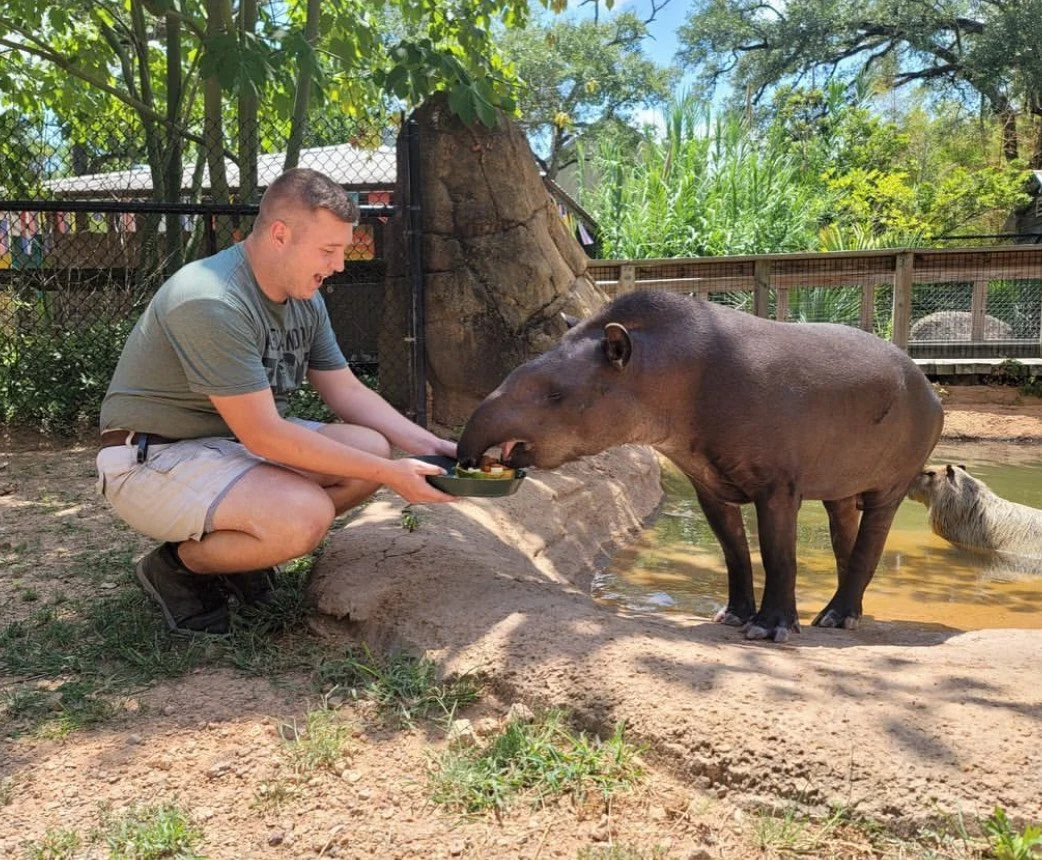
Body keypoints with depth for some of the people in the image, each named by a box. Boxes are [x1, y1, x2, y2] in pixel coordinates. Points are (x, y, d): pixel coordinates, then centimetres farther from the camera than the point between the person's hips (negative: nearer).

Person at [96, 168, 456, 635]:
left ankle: (235, 546, 5)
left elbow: (348, 392, 9)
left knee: (373, 446, -7)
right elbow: (263, 435, -28)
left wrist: (430, 446, -4)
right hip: (155, 458, -9)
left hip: (241, 439, 9)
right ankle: (177, 566, -2)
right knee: (305, 515, -31)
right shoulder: (212, 302, -27)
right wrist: (391, 475, -25)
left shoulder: (306, 298, 2)